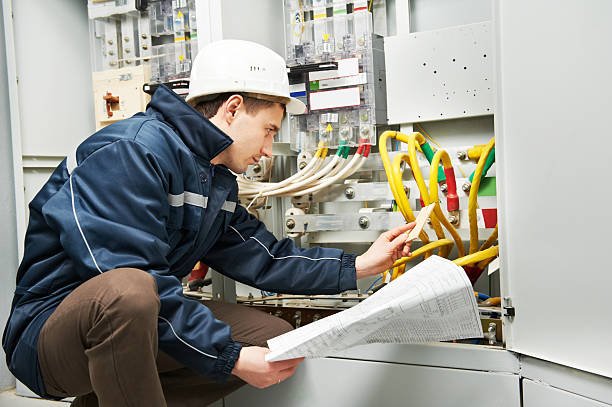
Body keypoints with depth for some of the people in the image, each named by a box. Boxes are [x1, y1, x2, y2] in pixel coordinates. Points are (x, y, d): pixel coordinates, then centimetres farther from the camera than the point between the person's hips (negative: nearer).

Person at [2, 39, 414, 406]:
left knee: (275, 337, 2)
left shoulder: (219, 181, 8)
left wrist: (359, 266, 3)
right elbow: (129, 283, -28)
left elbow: (265, 259, 9)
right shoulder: (136, 150, -21)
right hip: (53, 330, -9)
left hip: (142, 326, 9)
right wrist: (230, 357, -25)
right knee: (127, 291, -41)